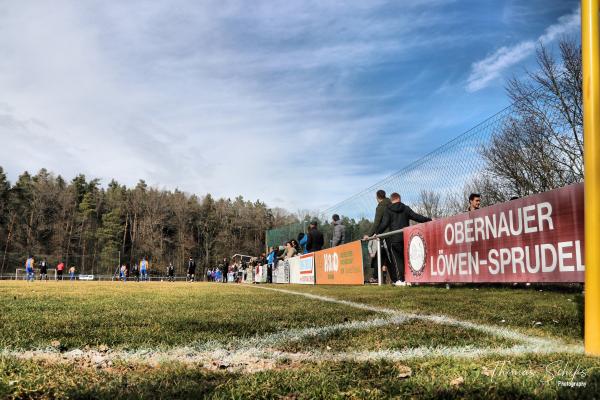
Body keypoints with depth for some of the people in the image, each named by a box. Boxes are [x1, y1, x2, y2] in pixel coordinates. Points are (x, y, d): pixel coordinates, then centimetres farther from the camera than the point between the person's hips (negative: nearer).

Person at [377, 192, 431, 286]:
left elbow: (384, 224, -6)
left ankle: (401, 279, -5)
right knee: (406, 258, 13)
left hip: (394, 239, -3)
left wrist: (377, 233, 3)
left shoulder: (388, 210, 0)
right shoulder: (405, 208, 8)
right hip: (406, 237, 3)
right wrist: (429, 220, 12)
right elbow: (416, 217, 6)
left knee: (397, 259, 2)